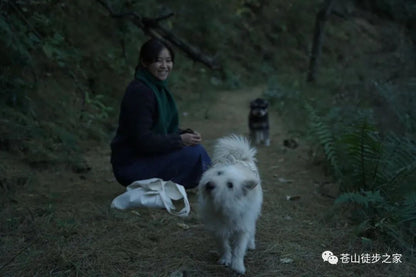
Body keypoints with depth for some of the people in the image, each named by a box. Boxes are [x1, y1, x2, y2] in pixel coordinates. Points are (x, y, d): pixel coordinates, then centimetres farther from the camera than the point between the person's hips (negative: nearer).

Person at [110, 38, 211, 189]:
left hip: (146, 155, 9)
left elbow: (165, 130, 14)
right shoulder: (140, 91, -19)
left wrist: (186, 134, -5)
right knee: (194, 154, -19)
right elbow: (143, 139, -23)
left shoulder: (159, 87, 10)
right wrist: (180, 140, -22)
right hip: (129, 165, -9)